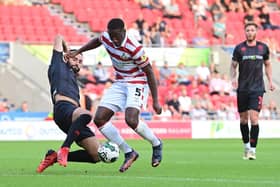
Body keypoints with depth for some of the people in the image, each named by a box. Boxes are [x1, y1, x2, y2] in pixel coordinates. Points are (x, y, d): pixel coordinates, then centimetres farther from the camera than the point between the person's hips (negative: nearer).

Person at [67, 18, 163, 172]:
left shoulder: (134, 48, -26)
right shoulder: (105, 38, -7)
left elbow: (149, 71, -18)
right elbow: (97, 41, 21)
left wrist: (155, 100, -17)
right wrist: (77, 52, 15)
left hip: (137, 83, -7)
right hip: (119, 83, 7)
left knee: (131, 120, -29)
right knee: (99, 119, -5)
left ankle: (156, 144, 2)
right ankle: (129, 153, 5)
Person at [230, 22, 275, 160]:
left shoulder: (263, 47, 4)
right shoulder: (239, 48, 0)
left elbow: (267, 64, 17)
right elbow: (233, 66, 6)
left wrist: (270, 81, 9)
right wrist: (233, 78, -12)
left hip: (257, 88, -1)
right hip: (242, 88, 1)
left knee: (254, 118, -12)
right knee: (243, 119, 8)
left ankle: (252, 150, -9)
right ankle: (246, 146, 26)